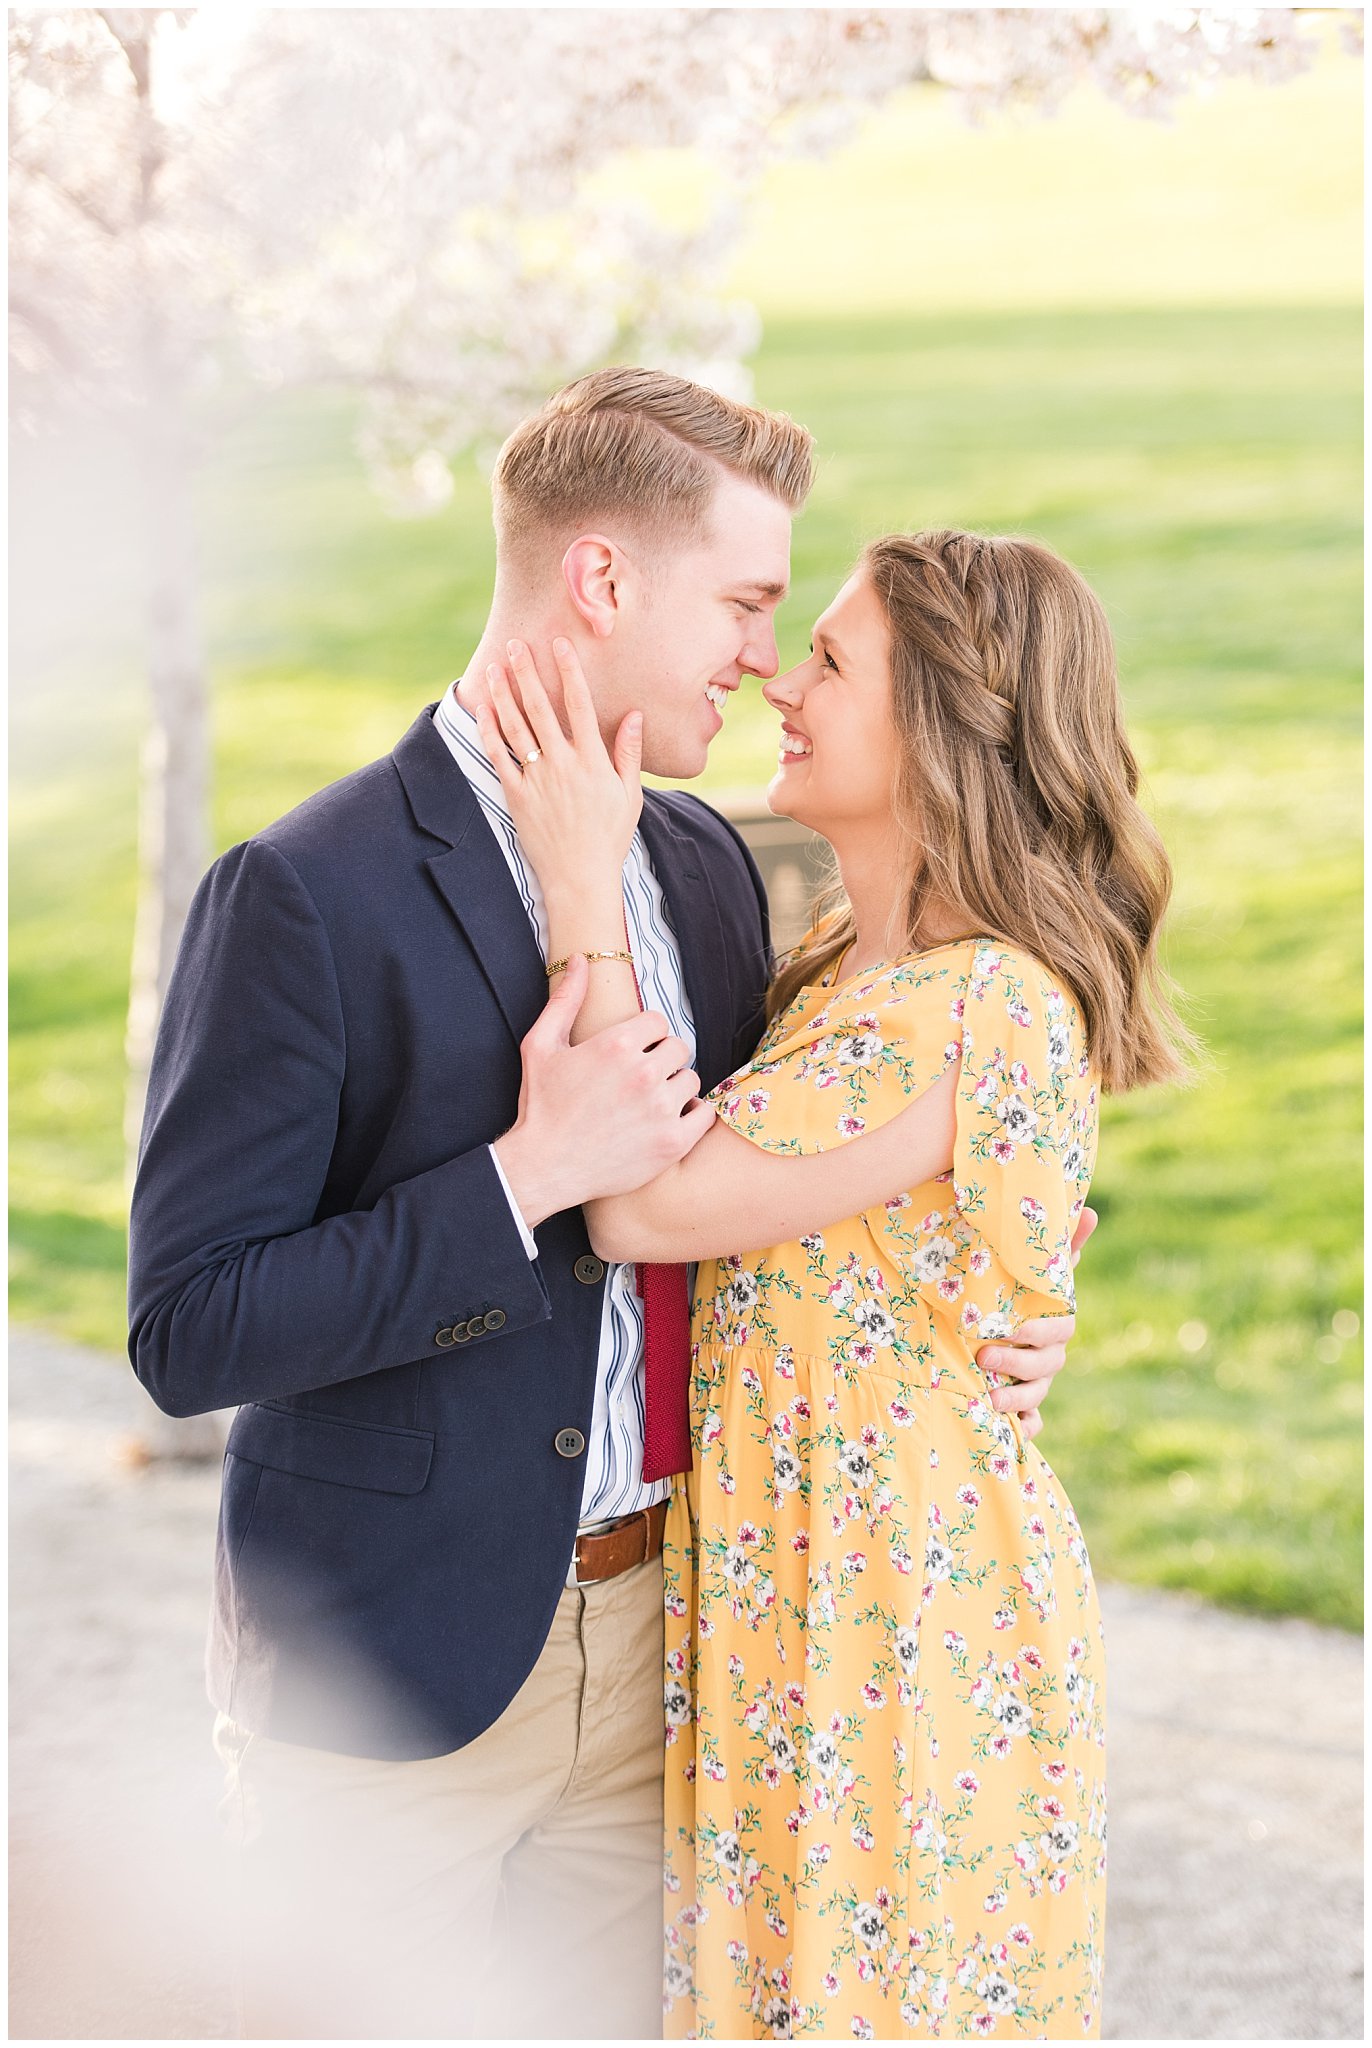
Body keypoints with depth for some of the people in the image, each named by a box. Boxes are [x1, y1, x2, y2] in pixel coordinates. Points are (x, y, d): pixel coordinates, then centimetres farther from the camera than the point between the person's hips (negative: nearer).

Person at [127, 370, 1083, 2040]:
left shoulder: (706, 863, 6)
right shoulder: (304, 895, -17)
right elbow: (188, 1334, -19)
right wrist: (528, 1177, -25)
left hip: (653, 1638, 6)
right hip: (391, 1676, -6)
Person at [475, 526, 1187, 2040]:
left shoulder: (979, 1009, -24)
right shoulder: (851, 956, 7)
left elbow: (642, 1205, -23)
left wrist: (586, 891, -21)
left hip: (906, 1615, -9)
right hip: (789, 1585, 9)